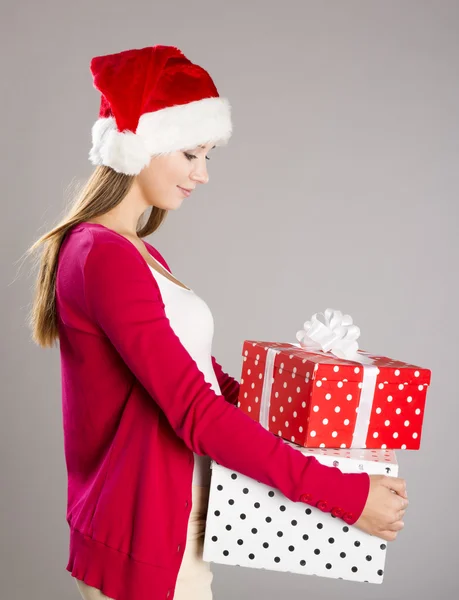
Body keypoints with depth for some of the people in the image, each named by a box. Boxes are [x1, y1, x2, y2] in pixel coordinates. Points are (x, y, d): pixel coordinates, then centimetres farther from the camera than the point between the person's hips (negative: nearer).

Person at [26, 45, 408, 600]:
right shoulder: (103, 257, -19)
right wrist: (344, 495, -22)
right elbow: (197, 414, -24)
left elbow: (210, 380, 13)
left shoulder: (142, 255, 11)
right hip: (141, 542, -9)